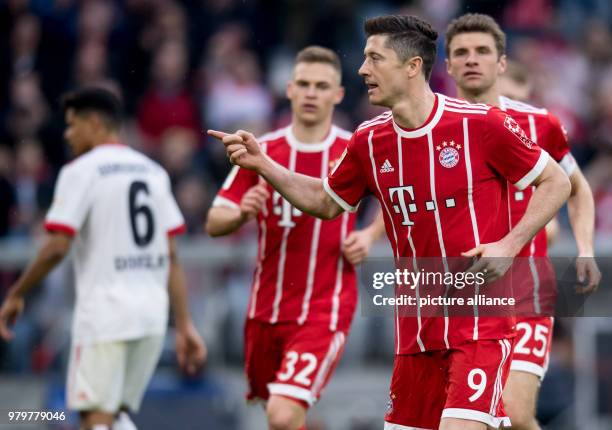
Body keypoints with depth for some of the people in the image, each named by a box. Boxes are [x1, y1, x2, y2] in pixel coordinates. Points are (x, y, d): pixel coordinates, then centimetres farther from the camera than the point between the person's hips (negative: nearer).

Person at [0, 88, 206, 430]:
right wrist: (185, 325, 11)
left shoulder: (80, 171, -4)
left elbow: (57, 248, -12)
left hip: (105, 313, -6)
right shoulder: (153, 172, 15)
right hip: (152, 311, 7)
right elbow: (172, 257, 12)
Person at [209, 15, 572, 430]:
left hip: (481, 313, -6)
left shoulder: (480, 123, -11)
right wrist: (261, 164, 10)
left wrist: (510, 244, -14)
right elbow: (326, 202, 21)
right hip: (417, 323, 6)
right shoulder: (369, 141, 5)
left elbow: (557, 182, -3)